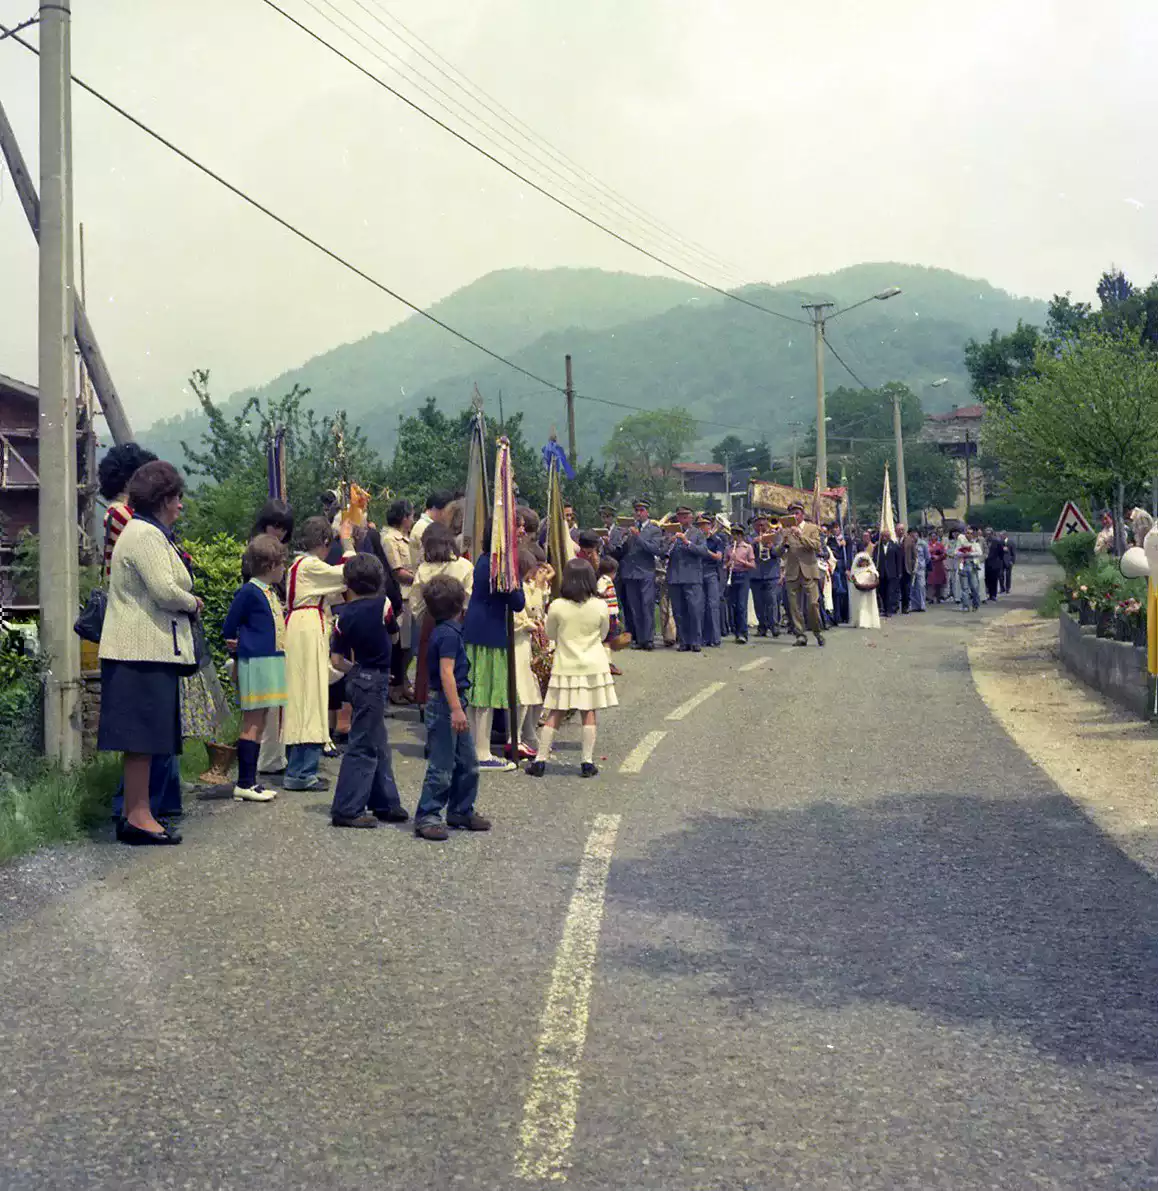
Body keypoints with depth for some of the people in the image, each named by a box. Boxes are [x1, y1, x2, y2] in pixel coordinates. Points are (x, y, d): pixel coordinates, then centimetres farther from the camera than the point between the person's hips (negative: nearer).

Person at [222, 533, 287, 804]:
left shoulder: (270, 592, 14)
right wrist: (237, 647, 2)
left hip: (271, 660, 9)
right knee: (252, 723, -6)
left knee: (259, 724, 11)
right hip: (255, 663, -9)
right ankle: (244, 783, -2)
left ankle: (250, 781, 16)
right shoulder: (249, 591, -13)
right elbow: (229, 627, -9)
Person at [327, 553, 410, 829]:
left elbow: (336, 660, -1)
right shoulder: (383, 605, -12)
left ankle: (385, 803, 26)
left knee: (378, 744, 16)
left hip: (358, 678, 6)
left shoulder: (344, 614, -1)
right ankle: (347, 810, -2)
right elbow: (394, 636, 5)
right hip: (376, 679, -6)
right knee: (363, 746, -3)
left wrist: (354, 670, 14)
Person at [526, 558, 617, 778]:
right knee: (589, 713, 6)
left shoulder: (557, 606, -10)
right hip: (593, 666, 0)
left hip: (565, 666, 0)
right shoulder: (600, 606, -8)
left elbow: (551, 634, 5)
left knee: (555, 714, 5)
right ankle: (588, 762, 5)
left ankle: (540, 760, 7)